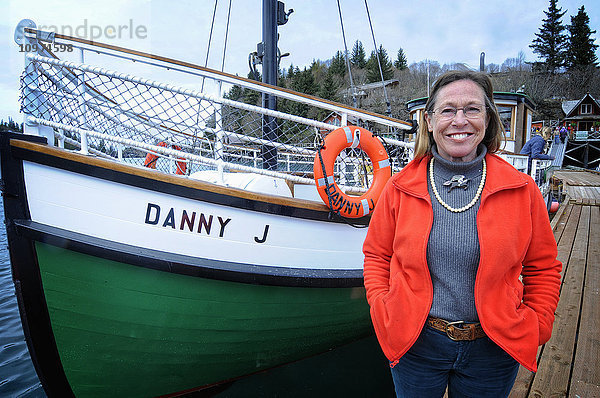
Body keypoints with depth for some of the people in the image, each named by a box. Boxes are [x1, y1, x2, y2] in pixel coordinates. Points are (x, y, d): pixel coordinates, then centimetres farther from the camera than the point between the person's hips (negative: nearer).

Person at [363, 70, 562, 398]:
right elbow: (377, 254, 3)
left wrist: (533, 327, -3)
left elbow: (543, 267, 4)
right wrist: (383, 310, -6)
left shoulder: (521, 189, -6)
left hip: (494, 348, 1)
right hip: (415, 344, 0)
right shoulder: (401, 187, -7)